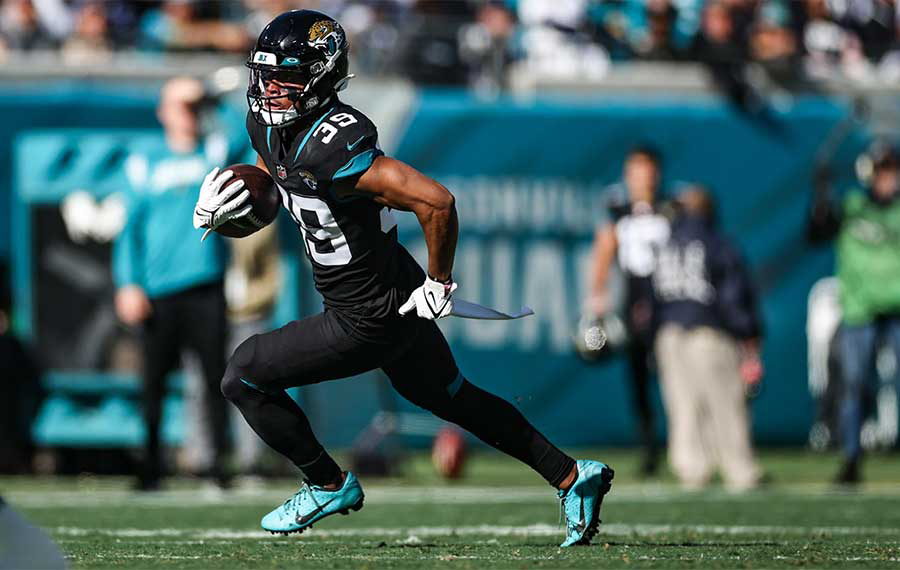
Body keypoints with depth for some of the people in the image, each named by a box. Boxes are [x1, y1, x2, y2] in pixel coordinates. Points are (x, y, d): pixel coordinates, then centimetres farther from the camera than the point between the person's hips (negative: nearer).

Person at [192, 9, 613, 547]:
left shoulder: (333, 147, -31)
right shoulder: (269, 123, -3)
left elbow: (437, 202, -35)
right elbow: (277, 171, 23)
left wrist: (440, 280, -22)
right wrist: (231, 192, 0)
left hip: (368, 321, -9)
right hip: (397, 299, 10)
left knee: (243, 376, 0)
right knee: (450, 396, 25)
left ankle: (330, 484, 16)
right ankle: (572, 476, 31)